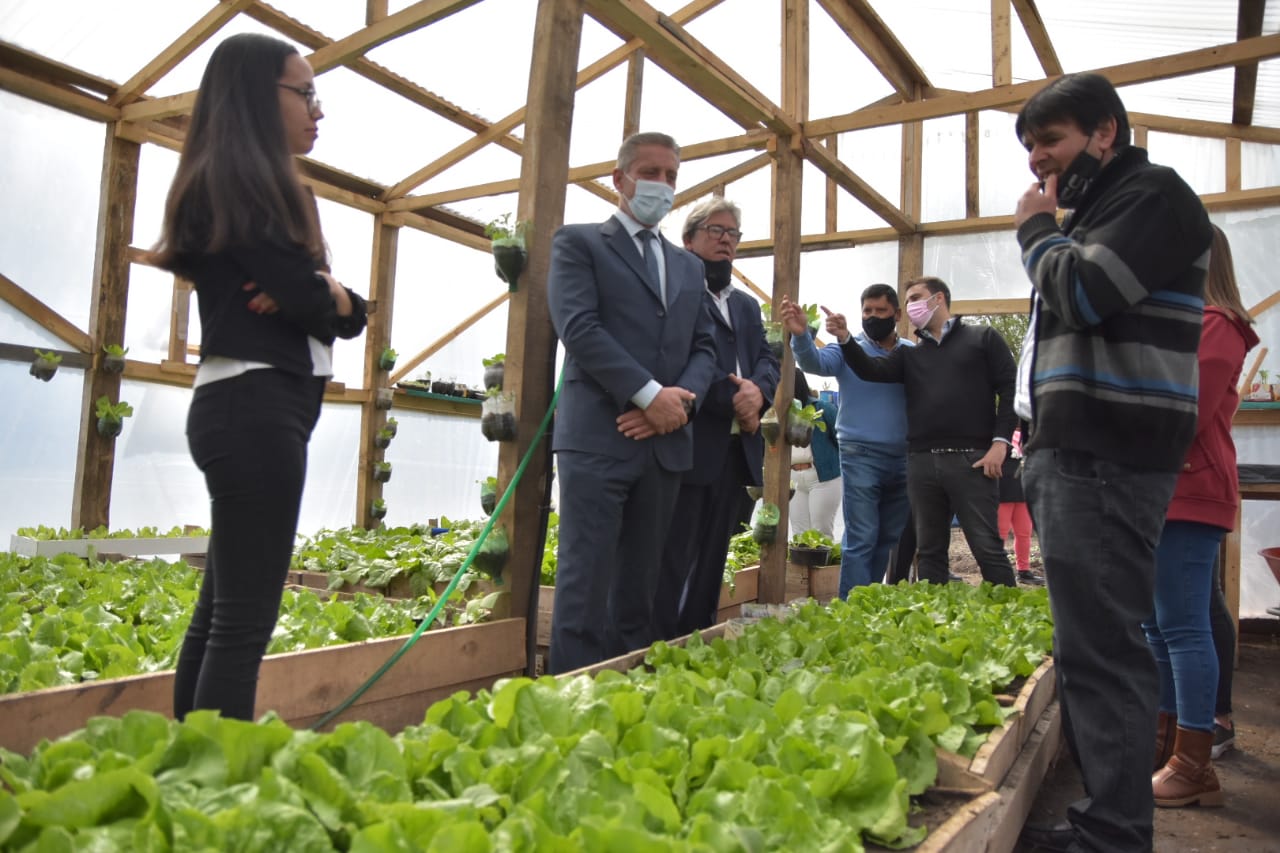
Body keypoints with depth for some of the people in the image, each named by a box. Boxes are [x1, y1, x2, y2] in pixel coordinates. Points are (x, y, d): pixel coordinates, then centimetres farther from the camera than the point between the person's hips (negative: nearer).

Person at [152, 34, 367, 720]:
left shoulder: (258, 190, 21)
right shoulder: (234, 184, -8)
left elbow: (348, 314, 13)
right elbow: (310, 297, -18)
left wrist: (328, 294, -9)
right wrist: (326, 292, 4)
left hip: (249, 411, 10)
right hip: (255, 408, -10)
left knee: (220, 608, 13)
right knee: (246, 615, -8)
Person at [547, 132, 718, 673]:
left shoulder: (689, 266, 22)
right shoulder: (579, 243, 5)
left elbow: (704, 346, 15)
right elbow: (578, 327, -9)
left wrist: (680, 401, -6)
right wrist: (651, 394, -14)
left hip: (666, 442, 5)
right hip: (598, 438, -5)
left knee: (641, 584, 9)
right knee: (586, 581, -5)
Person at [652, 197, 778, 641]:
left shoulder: (747, 304, 25)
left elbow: (767, 359, 13)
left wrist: (758, 391, -9)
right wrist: (731, 400, -15)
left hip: (736, 448, 7)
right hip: (688, 444, -7)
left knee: (711, 563, 11)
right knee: (672, 562, -5)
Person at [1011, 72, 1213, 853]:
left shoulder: (1153, 193, -3)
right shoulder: (1095, 213, 25)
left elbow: (1083, 294, -18)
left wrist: (1037, 228, 1)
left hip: (1107, 460, -10)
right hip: (1073, 453, 10)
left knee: (1102, 653, -10)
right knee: (1093, 648, 11)